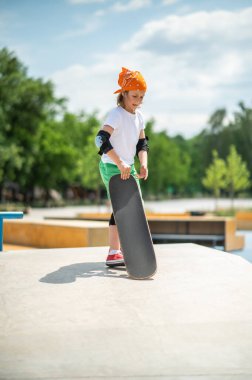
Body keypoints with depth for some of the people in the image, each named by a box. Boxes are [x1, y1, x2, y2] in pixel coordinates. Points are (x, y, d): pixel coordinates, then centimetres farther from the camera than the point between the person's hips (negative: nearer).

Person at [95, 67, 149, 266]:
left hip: (129, 167, 9)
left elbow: (142, 143, 9)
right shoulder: (117, 114, -20)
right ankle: (113, 254, -8)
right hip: (112, 167, -8)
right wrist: (120, 163, -38)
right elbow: (101, 140, -34)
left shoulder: (139, 115, 5)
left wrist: (144, 164, -8)